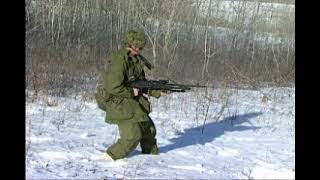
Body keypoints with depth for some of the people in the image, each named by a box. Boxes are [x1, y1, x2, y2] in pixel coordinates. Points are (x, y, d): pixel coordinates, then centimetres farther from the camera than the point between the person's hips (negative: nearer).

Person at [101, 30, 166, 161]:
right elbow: (113, 87, -28)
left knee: (149, 130, 16)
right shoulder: (118, 60, -21)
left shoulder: (136, 59, 9)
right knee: (132, 136, -16)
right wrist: (132, 92, -16)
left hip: (135, 103, 9)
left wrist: (157, 92, 4)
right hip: (120, 104, -9)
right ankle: (110, 157, -2)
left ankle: (153, 155, 35)